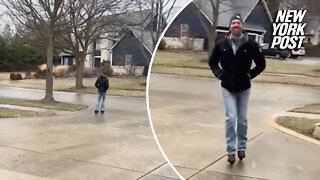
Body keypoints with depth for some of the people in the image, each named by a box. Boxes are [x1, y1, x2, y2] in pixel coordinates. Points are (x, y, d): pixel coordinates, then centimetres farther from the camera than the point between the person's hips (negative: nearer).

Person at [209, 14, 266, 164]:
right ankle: (231, 150, 1)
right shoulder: (221, 44, -5)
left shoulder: (251, 44, -9)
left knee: (242, 119, 9)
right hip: (227, 87, 0)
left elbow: (261, 64, 0)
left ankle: (241, 147, 26)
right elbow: (212, 62, 9)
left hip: (244, 88, 0)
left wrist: (249, 75, -9)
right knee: (231, 117, -9)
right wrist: (219, 74, -5)